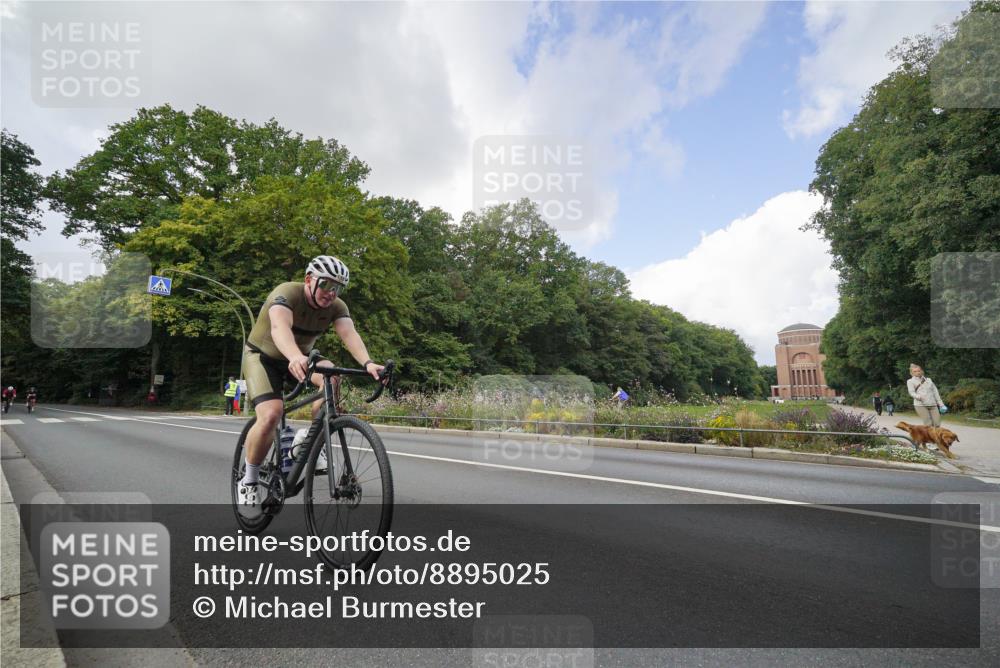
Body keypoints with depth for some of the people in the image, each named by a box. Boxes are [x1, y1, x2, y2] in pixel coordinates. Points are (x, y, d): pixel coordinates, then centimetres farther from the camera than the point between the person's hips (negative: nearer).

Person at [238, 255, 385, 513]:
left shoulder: (336, 307, -14)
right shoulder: (287, 293, -27)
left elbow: (349, 334, -32)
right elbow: (279, 327, -47)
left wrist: (367, 363, -52)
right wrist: (296, 357, -68)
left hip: (299, 359, 4)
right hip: (263, 357, -4)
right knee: (271, 415, -27)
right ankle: (249, 482, -3)